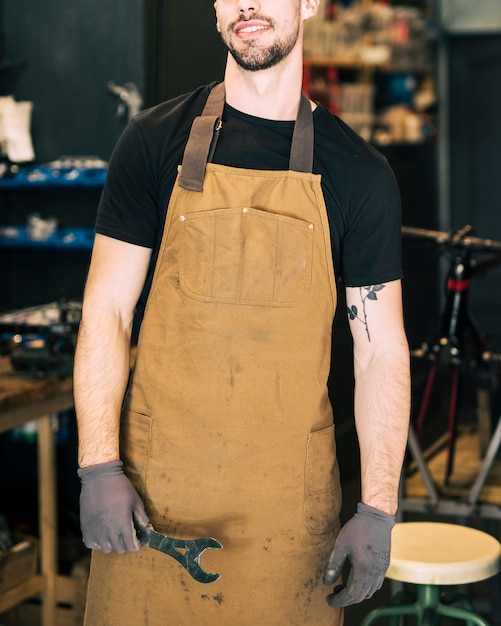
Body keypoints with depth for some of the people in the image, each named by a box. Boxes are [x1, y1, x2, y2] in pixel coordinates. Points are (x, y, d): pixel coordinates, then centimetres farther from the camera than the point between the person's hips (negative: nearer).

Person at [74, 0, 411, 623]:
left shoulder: (360, 174, 1)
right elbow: (105, 310, 0)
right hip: (156, 477, 0)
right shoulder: (155, 140, 0)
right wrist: (99, 466, -9)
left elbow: (381, 347, 1)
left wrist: (378, 510, -4)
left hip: (290, 489, 0)